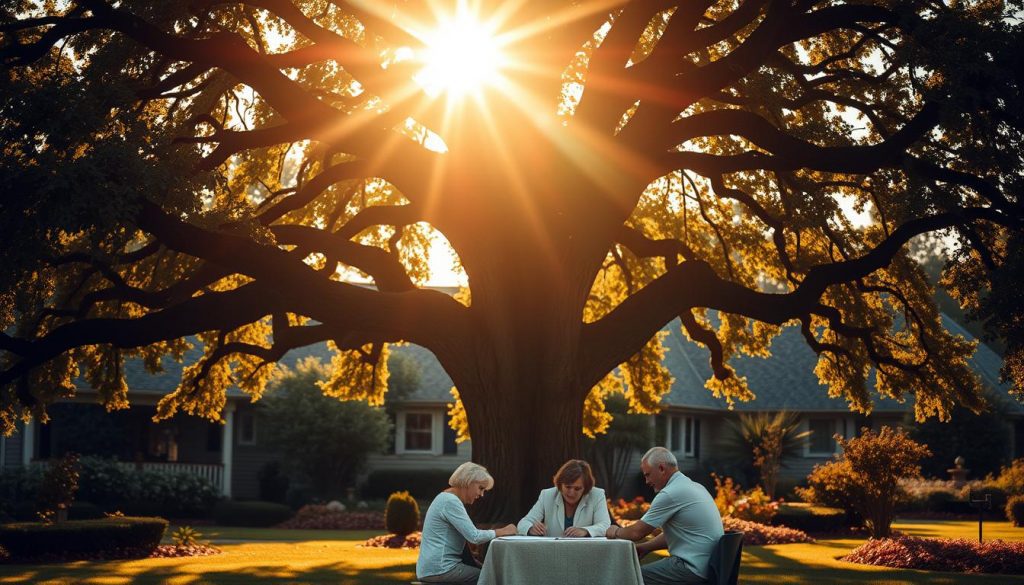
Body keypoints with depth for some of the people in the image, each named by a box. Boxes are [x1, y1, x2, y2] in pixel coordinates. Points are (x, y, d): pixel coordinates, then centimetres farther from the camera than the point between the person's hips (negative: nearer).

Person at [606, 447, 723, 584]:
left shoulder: (671, 493, -16)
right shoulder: (694, 486, 15)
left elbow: (637, 532, -10)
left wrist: (616, 532, 9)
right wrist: (644, 547, 17)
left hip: (693, 570, -10)